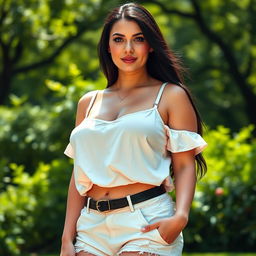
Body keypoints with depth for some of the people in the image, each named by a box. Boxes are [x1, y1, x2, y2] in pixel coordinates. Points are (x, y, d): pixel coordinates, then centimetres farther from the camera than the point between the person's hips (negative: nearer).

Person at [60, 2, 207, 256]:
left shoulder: (171, 96, 6)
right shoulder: (88, 103, 17)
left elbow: (185, 166, -1)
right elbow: (79, 175, 16)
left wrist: (180, 216, -18)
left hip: (147, 224, -4)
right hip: (92, 225, 4)